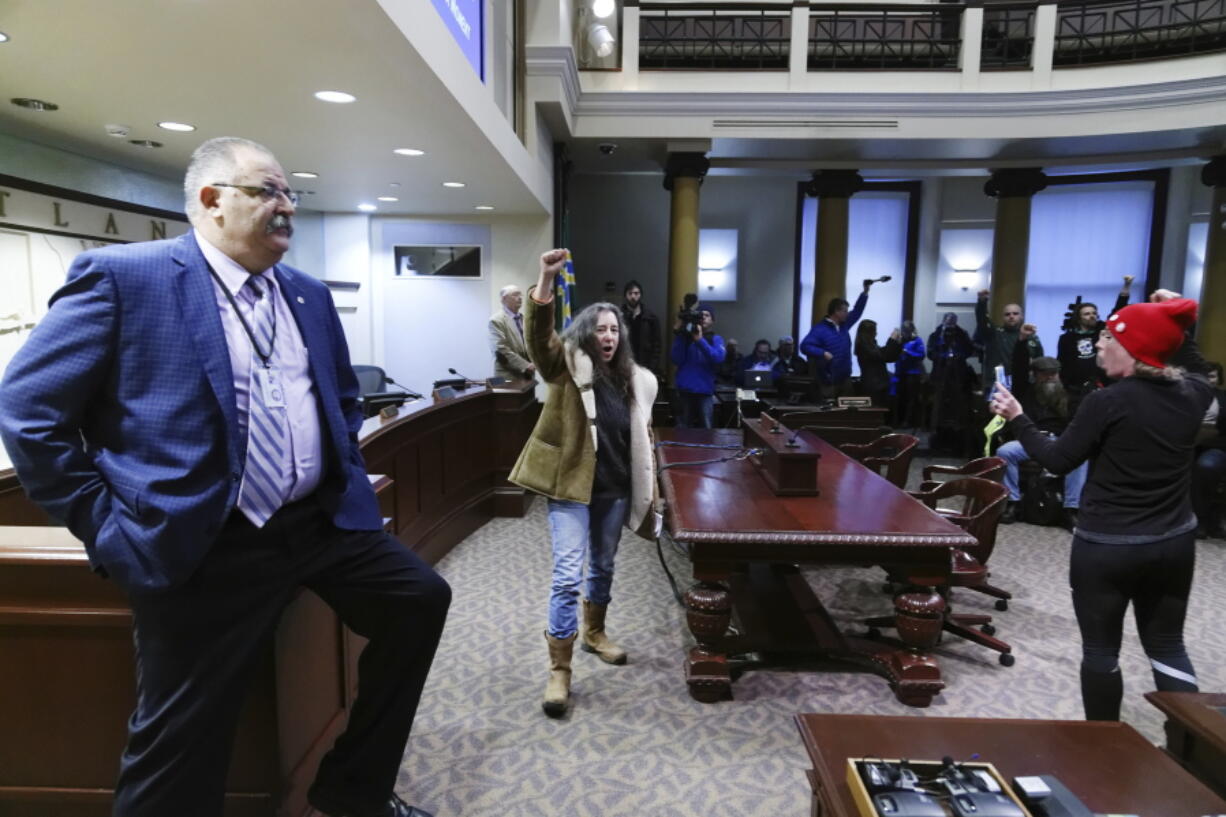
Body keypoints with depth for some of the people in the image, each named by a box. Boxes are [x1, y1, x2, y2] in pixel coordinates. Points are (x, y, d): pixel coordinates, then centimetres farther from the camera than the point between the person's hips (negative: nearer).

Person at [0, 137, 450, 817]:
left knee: (421, 598, 7)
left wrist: (347, 479, 12)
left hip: (323, 523, 6)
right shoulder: (121, 275, -7)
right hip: (204, 547, -6)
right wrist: (111, 529, -9)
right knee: (180, 756, 4)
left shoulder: (310, 295, 11)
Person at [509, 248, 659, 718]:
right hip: (571, 487, -5)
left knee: (603, 567, 20)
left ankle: (594, 633, 44)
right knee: (567, 575, -6)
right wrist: (546, 282, -41)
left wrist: (648, 494, 11)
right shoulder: (567, 366, -5)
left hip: (614, 491, 5)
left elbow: (642, 441, 11)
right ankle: (559, 670, 5)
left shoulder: (634, 380, 6)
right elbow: (539, 336, -26)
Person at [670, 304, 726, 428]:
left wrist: (700, 340, -22)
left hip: (705, 390, 0)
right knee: (683, 429, 7)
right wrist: (678, 334, -11)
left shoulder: (716, 339, 6)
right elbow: (677, 360, -5)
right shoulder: (686, 336, 6)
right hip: (684, 389, 1)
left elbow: (718, 358, -14)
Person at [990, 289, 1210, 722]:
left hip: (1106, 545, -6)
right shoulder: (1193, 394, 0)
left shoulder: (1107, 401, -19)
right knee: (1167, 646, 20)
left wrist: (1017, 419, -2)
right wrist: (1178, 326, 18)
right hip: (1175, 541, 6)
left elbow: (1058, 460, -12)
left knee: (1100, 650, 11)